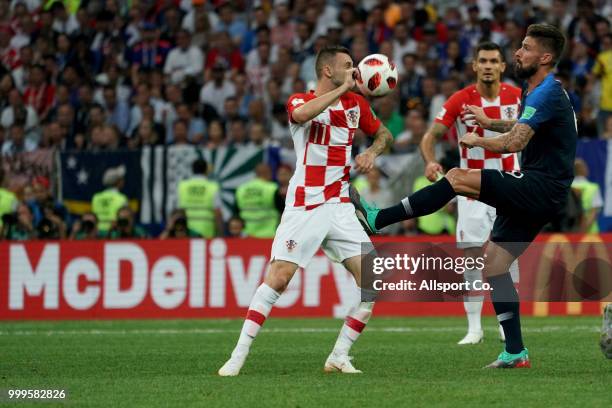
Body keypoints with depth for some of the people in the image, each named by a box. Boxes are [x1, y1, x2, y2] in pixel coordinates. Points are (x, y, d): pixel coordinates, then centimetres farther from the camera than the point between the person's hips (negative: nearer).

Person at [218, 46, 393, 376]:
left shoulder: (355, 103, 11)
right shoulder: (300, 101, -5)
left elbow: (383, 133, 26)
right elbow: (302, 114, -31)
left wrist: (372, 152, 4)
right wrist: (342, 89, -26)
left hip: (339, 206, 5)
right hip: (303, 208, -5)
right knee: (278, 278, -15)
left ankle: (339, 356, 5)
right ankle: (238, 356, -10)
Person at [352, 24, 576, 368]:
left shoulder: (546, 93, -14)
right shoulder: (540, 91, 18)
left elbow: (516, 142, -24)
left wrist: (477, 141, -8)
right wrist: (489, 122, 33)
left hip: (541, 187, -10)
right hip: (537, 194, 10)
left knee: (457, 179, -19)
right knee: (493, 264, 8)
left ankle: (376, 219, -19)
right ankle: (516, 354, 9)